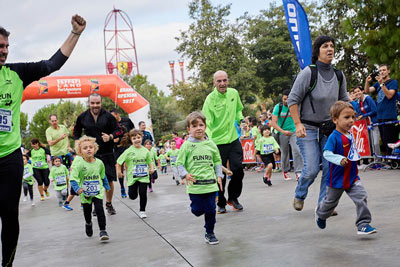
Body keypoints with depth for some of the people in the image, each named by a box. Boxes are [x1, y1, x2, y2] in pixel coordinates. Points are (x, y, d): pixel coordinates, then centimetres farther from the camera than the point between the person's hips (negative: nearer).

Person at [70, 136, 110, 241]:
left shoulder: (99, 163, -4)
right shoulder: (79, 164, -17)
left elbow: (103, 176, 13)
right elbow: (73, 179, -21)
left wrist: (106, 187, 20)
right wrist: (77, 188, -37)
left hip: (98, 192, 1)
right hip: (85, 194, -1)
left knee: (99, 209, -15)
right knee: (87, 212, 17)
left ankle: (103, 231, -7)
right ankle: (88, 224, 50)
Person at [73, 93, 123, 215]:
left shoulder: (108, 116, -5)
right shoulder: (82, 117, 1)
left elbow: (119, 130, 1)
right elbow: (76, 131, 18)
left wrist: (110, 136, -18)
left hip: (107, 154, -1)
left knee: (109, 180, 2)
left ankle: (109, 204, 21)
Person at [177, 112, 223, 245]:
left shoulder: (211, 144, 6)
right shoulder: (187, 145, -3)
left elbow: (217, 161, 16)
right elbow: (179, 163, -1)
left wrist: (219, 176, 7)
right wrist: (185, 174, -17)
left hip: (210, 184, 2)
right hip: (194, 185, -2)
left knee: (211, 211, 4)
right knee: (198, 211, 0)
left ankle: (210, 233, 22)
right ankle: (196, 206, 37)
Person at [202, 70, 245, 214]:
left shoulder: (234, 93, 3)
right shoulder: (210, 99, -13)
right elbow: (207, 123, -16)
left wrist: (240, 119, 4)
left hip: (233, 139, 4)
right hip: (217, 141, -4)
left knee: (238, 170, 1)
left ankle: (233, 198, 26)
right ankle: (221, 203, 20)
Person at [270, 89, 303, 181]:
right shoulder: (278, 107, -10)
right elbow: (273, 123, -14)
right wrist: (283, 131, -22)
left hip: (294, 131, 0)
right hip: (282, 133, 0)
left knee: (296, 151, -16)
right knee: (284, 153, 10)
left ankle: (298, 172, -14)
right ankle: (285, 171, 31)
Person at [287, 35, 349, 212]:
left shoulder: (339, 76, 5)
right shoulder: (308, 73, -12)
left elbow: (344, 100, 19)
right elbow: (293, 100, -10)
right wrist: (298, 124, -18)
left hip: (330, 128, 5)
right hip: (308, 128, -5)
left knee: (330, 167, -2)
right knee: (311, 169, -9)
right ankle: (299, 196, 20)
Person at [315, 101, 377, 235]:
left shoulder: (350, 135, 4)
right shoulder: (334, 137, -21)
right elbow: (326, 153, -28)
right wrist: (339, 160, -39)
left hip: (352, 177, 6)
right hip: (337, 179, -5)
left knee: (361, 197, -11)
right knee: (331, 201, 15)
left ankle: (363, 224, -5)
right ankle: (320, 214, 45)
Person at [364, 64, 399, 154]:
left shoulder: (393, 82, -1)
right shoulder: (378, 83, 17)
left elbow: (389, 95, -15)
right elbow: (367, 91, 7)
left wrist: (381, 83, -23)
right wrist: (367, 82, -12)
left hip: (389, 116, -7)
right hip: (380, 116, 7)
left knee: (390, 142, -9)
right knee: (384, 141, 10)